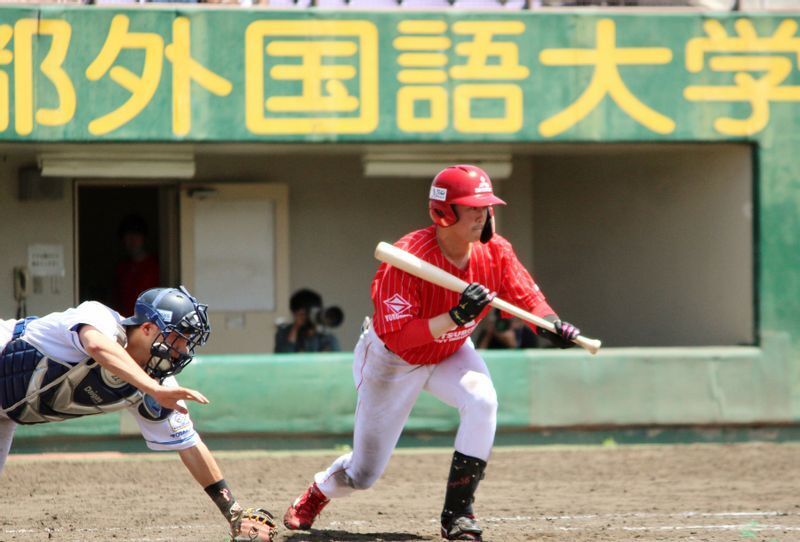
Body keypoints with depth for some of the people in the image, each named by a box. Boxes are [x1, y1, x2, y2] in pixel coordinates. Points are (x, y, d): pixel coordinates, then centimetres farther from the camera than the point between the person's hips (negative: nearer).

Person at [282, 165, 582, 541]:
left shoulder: (494, 252, -19)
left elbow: (526, 296, -5)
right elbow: (395, 338, -39)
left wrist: (553, 326, -27)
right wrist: (456, 317, -49)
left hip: (451, 353, 4)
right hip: (392, 361, -4)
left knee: (482, 402, -30)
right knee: (364, 473, 5)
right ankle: (316, 494, 43)